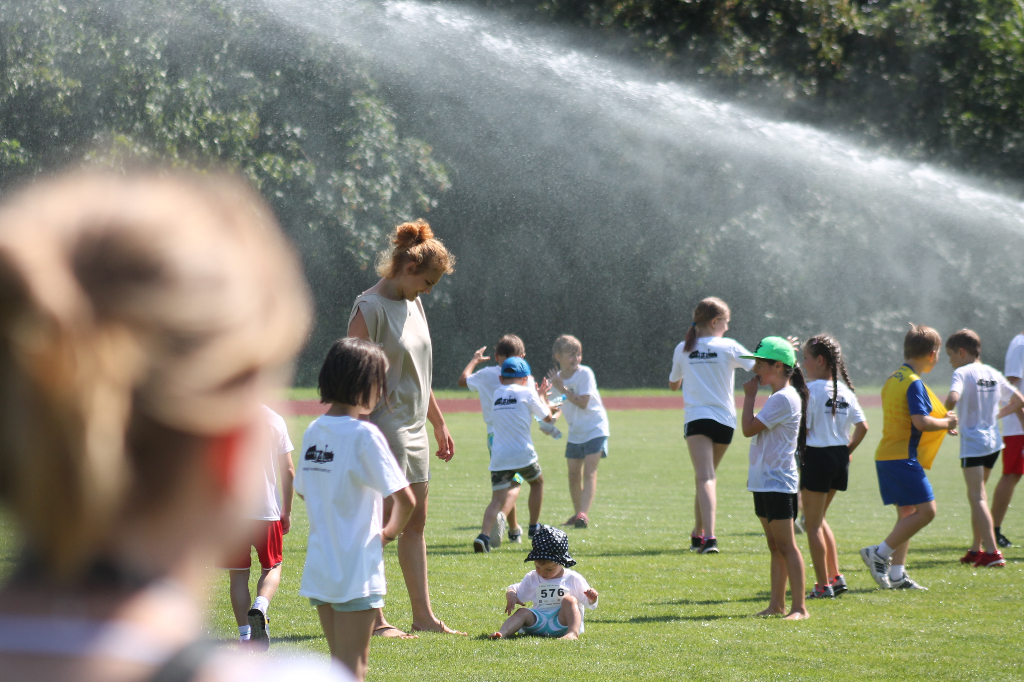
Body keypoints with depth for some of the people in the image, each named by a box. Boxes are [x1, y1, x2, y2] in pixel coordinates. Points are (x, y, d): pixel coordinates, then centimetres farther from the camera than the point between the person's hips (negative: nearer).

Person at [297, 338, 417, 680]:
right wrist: (390, 532, -1)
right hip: (357, 570, -7)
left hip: (319, 568, 7)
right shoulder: (364, 434, -15)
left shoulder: (313, 431, 6)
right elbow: (404, 498, -19)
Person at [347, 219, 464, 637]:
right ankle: (373, 617, -1)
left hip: (413, 426, 9)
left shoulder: (413, 305, 13)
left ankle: (423, 615, 13)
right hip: (383, 426, -9)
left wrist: (439, 423, 25)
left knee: (415, 521, 9)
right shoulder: (370, 308, -13)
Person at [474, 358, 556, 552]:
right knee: (537, 482, 26)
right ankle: (534, 528, 32)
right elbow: (547, 417, 8)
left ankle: (484, 534, -28)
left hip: (498, 457, 3)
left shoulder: (495, 395, 13)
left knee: (498, 499, -4)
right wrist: (542, 399, 27)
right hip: (522, 453, -3)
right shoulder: (527, 393, 0)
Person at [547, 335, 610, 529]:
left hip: (595, 428, -6)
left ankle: (583, 514, -23)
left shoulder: (585, 373, -14)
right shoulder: (556, 378, 1)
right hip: (575, 433, 6)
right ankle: (577, 514, 23)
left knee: (589, 471, -15)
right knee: (574, 475, 7)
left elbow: (582, 403, -22)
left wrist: (562, 388, -21)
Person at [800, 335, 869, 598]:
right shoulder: (845, 391, 7)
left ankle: (823, 585, 2)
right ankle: (836, 577, 17)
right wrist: (848, 450, 15)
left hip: (816, 457, -7)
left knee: (813, 524, 2)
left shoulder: (810, 389, -13)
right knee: (819, 518, 21)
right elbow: (862, 427, 5)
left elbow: (803, 429, -16)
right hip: (840, 458, 7)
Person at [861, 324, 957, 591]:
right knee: (926, 510, -9)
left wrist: (940, 419, 19)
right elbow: (921, 422, -22)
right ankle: (879, 553, -10)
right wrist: (947, 423, -5)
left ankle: (897, 574, 11)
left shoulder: (893, 379, 15)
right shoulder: (914, 384, -14)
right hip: (903, 457, -10)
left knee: (907, 513, 13)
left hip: (887, 456, 10)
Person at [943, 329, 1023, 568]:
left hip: (972, 443, -8)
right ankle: (976, 549, 27)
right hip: (993, 440, 8)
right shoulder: (994, 374, 11)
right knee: (976, 495, 21)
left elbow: (953, 398, -28)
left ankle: (992, 552, -19)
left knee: (977, 497, -9)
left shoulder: (962, 373, -10)